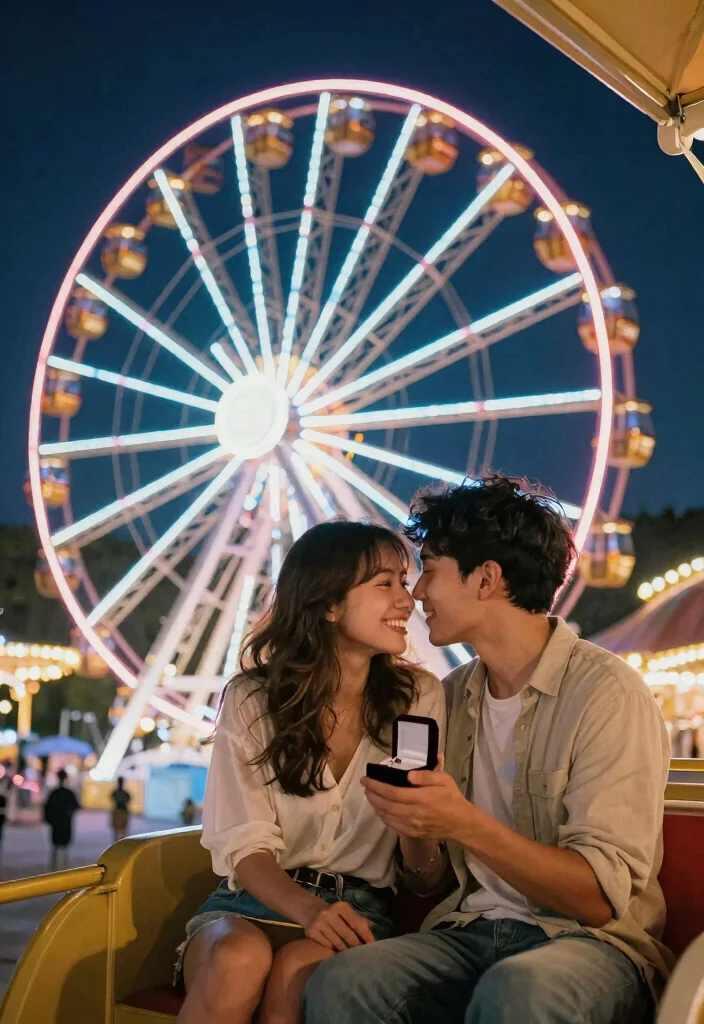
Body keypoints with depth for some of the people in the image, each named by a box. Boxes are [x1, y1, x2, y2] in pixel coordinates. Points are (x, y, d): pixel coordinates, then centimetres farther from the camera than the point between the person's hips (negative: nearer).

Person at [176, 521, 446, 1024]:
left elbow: (424, 875, 2)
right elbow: (247, 846, -7)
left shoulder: (420, 698, 1)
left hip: (357, 906, 0)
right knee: (238, 960, -33)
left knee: (300, 971, -33)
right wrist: (307, 909, -27)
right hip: (255, 899, 0)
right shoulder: (251, 700, -1)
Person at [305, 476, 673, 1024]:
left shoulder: (607, 692, -8)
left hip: (592, 941, -4)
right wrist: (417, 832, -8)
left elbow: (602, 898, -13)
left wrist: (465, 825, -24)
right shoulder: (450, 697, 12)